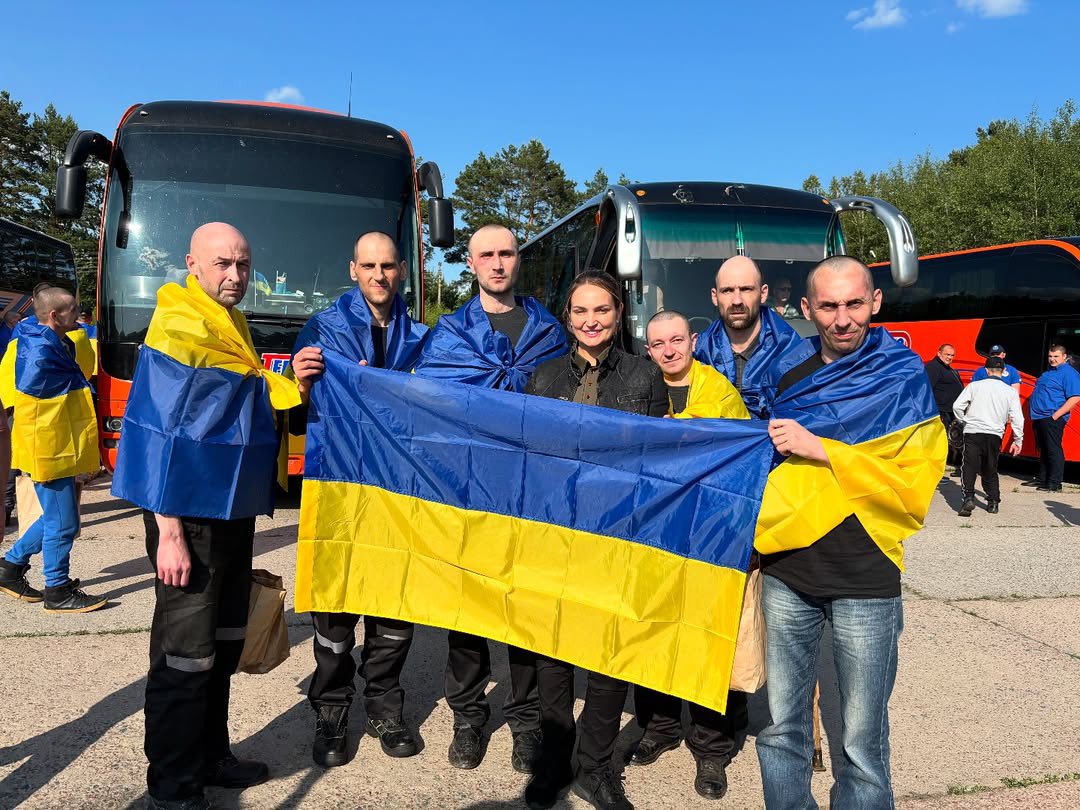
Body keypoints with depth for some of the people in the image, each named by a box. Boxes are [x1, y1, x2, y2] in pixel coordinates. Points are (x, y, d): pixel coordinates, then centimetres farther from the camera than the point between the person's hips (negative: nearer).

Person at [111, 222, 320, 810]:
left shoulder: (234, 330, 13)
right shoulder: (176, 330, -14)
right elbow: (161, 435, -19)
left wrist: (289, 382, 3)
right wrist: (169, 532, -22)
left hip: (235, 512, 9)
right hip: (190, 515, -9)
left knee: (224, 644, 18)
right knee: (185, 655, 1)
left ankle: (210, 756, 34)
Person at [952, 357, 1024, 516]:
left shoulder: (974, 385, 4)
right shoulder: (1010, 391, 7)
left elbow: (957, 406, -1)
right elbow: (1017, 417, 5)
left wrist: (964, 421, 15)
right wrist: (1018, 440, 11)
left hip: (973, 431, -2)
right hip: (994, 434, 2)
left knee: (970, 467, -3)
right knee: (990, 470, 16)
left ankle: (969, 498, -19)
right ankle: (993, 502, 19)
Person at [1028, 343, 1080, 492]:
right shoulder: (1049, 372, 18)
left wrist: (1055, 416, -21)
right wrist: (1034, 413, 17)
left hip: (1052, 419, -9)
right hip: (1039, 418, 9)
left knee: (1053, 451, -6)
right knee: (1043, 450, 15)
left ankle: (1055, 484, -2)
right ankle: (1042, 479, 24)